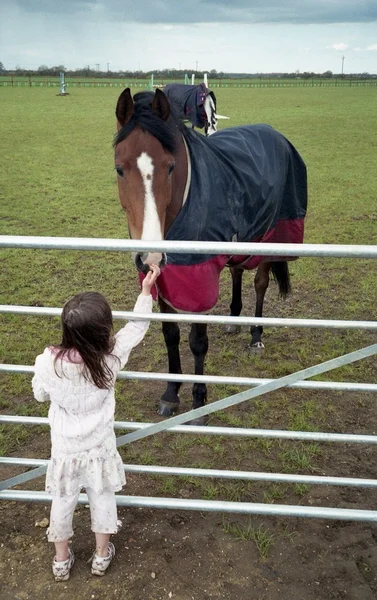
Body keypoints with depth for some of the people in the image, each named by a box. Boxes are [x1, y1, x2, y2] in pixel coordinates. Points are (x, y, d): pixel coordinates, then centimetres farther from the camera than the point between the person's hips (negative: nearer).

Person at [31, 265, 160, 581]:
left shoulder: (48, 363, -25)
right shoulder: (110, 359, -26)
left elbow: (41, 395, -4)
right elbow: (136, 328, -10)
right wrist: (146, 290, -1)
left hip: (65, 450, 1)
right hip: (100, 447, 0)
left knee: (63, 501, 21)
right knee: (102, 498, 22)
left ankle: (61, 560, 41)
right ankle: (102, 555, 41)